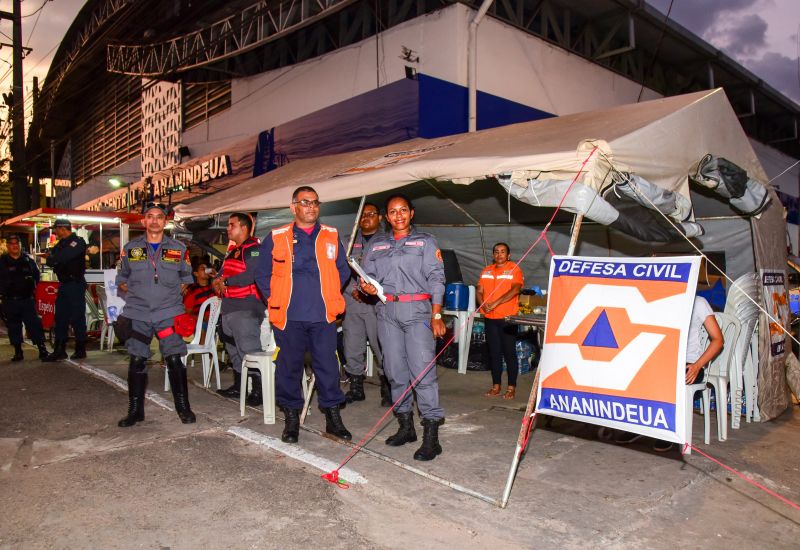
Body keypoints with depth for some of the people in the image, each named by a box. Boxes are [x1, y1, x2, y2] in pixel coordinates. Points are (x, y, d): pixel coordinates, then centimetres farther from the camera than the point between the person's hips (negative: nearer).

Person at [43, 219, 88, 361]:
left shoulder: (78, 242, -9)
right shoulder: (61, 244, 17)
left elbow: (63, 257, -20)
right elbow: (50, 261, 11)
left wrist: (52, 257, -2)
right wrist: (51, 258, -10)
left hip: (76, 284, -8)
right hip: (63, 285, 8)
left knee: (77, 318, -3)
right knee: (60, 318, 8)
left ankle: (80, 350, 5)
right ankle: (59, 350, 14)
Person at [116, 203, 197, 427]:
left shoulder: (178, 249, 6)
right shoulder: (131, 248, 8)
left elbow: (186, 278, 14)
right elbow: (122, 279, 16)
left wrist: (174, 295, 3)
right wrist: (134, 294, 4)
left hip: (169, 312, -1)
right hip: (138, 313, 2)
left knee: (175, 359, -4)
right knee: (136, 360, 5)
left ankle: (183, 407, 9)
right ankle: (135, 410, 18)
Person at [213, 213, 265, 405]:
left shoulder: (254, 249, -11)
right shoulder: (232, 251, 18)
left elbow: (251, 275, -24)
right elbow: (222, 273, 21)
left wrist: (225, 281, -16)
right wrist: (217, 283, -2)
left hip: (247, 308, -10)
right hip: (229, 306, 10)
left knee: (249, 349, -11)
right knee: (233, 349, 17)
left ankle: (259, 389, -4)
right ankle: (238, 386, 29)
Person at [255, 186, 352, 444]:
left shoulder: (331, 236, 8)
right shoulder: (276, 238, 3)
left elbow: (343, 270, 15)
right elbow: (262, 274, 9)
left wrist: (331, 296, 8)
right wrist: (276, 301, 4)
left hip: (323, 316, 1)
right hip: (289, 317, -1)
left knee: (328, 366, 3)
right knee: (289, 367, 7)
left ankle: (333, 417, 16)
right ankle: (292, 418, 22)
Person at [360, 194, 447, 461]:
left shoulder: (425, 241, 8)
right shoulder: (376, 244, 17)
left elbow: (436, 278, 1)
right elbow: (368, 273, 17)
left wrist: (437, 315, -9)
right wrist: (366, 286, -8)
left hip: (417, 310, -4)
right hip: (387, 311, 4)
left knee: (423, 370, -11)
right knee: (395, 369, 7)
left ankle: (431, 435, -8)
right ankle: (406, 426, 20)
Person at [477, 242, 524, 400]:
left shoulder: (514, 269, -1)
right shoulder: (486, 270, 15)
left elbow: (515, 289, -15)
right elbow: (479, 291, 12)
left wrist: (495, 303, -20)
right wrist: (483, 304, -8)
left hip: (508, 317, -5)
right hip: (490, 317, 5)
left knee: (509, 352, -1)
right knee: (494, 352, 10)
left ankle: (511, 387, 7)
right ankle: (496, 386, 18)